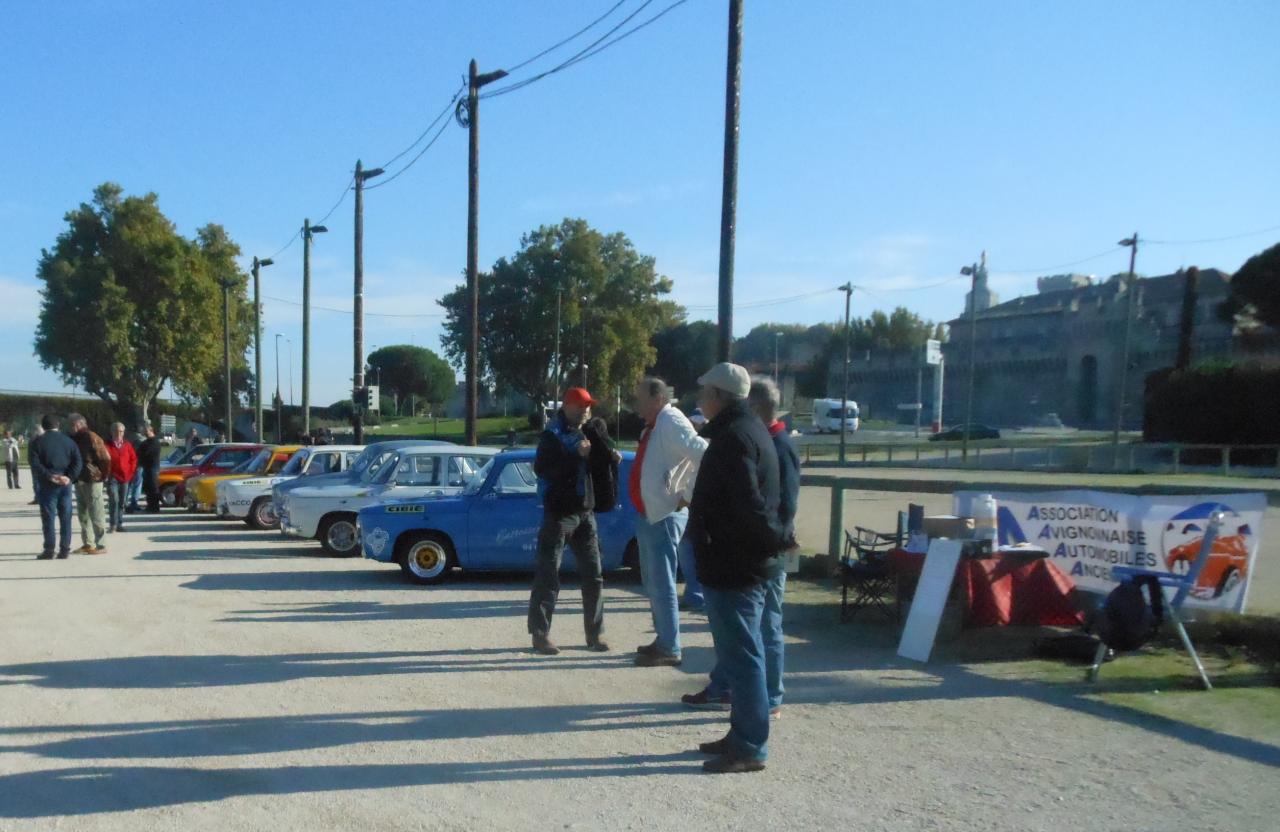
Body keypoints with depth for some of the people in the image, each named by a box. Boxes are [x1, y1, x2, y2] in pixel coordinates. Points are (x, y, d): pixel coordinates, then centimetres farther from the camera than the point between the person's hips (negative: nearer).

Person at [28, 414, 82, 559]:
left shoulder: (37, 442, 0)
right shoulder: (68, 441, 8)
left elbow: (34, 462, -13)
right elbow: (78, 461, -2)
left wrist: (49, 476, -14)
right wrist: (69, 477, -9)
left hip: (47, 484, -3)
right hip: (65, 483, 3)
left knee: (48, 517, 1)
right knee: (65, 517, 6)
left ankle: (49, 549, 2)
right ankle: (64, 549, 6)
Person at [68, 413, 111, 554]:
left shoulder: (92, 438, -12)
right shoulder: (74, 438, 12)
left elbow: (105, 459, -16)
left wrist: (103, 476, -10)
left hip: (92, 481, -9)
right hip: (79, 481, 9)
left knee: (96, 514, -6)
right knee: (83, 513, 12)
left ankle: (100, 545, -4)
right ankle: (87, 543, 20)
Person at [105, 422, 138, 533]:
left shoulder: (127, 445, 8)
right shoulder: (108, 445, -4)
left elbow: (134, 458, 13)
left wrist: (131, 471, 5)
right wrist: (107, 472, -7)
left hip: (125, 477, 4)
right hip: (113, 478, -4)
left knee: (122, 502, 8)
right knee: (114, 500, -14)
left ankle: (119, 524, 15)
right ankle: (112, 524, -10)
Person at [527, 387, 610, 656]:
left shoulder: (587, 432, 14)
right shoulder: (552, 435, -4)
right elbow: (541, 468, -19)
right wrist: (576, 455, -25)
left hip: (585, 512, 6)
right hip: (559, 513, -6)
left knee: (593, 575, 5)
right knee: (548, 576, -2)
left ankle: (595, 633, 13)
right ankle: (540, 634, 4)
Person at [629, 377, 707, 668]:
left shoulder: (671, 422, -16)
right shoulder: (654, 425, 13)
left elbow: (705, 456, -27)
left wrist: (688, 496, -20)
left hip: (663, 516, -10)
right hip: (648, 513, 10)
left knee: (661, 583, -3)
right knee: (652, 582, 18)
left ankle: (669, 649, 7)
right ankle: (662, 641, 29)